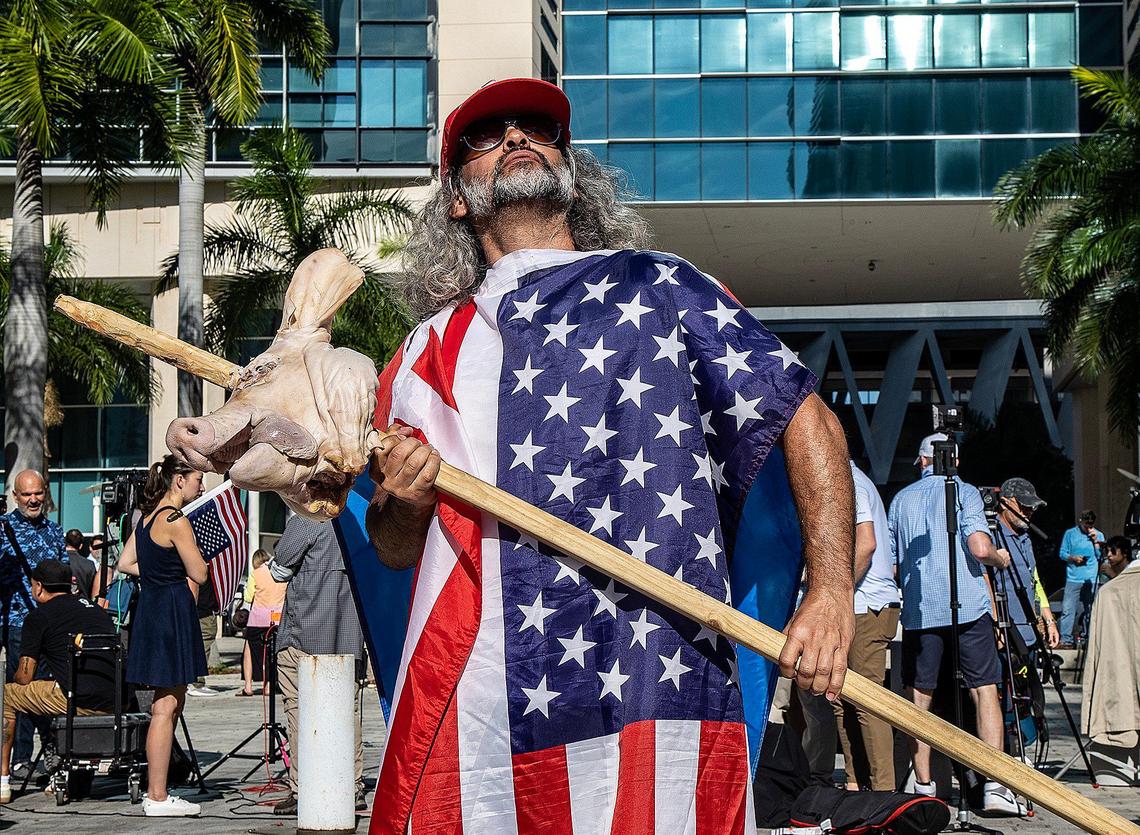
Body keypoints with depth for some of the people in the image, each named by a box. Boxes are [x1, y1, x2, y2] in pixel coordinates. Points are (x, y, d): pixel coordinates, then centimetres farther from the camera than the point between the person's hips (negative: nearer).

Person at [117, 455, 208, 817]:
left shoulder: (148, 517, 13)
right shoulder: (176, 521, -15)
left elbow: (125, 563, 17)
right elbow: (200, 574, -13)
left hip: (151, 607, 10)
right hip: (173, 613, -10)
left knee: (169, 704, 14)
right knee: (166, 707, -6)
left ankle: (157, 791, 17)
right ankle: (157, 797, -4)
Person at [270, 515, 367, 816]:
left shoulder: (306, 520, -11)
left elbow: (278, 570, -6)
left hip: (305, 635, -6)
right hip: (350, 637, 6)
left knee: (300, 710, -1)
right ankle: (353, 787, 13)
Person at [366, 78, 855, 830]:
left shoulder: (656, 288, 10)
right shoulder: (431, 351, 19)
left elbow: (806, 418, 6)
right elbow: (394, 549, 23)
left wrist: (832, 594, -6)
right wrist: (402, 504, -1)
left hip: (650, 686, -3)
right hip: (470, 704, 3)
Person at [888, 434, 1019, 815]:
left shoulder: (901, 499, 13)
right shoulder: (965, 492, 1)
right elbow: (980, 549, -12)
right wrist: (1001, 558, 9)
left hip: (918, 611, 3)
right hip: (968, 607, -3)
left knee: (920, 698, 6)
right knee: (985, 690, -1)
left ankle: (924, 788, 3)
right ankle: (995, 786, -9)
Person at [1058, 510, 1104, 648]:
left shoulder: (1098, 535, 9)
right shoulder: (1070, 533, 6)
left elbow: (1101, 556, 3)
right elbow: (1062, 553, 7)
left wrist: (1095, 540, -7)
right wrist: (1073, 558, -12)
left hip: (1092, 579, 1)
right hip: (1073, 578, -1)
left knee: (1090, 610, 3)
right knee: (1068, 609, -10)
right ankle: (1066, 640, -11)